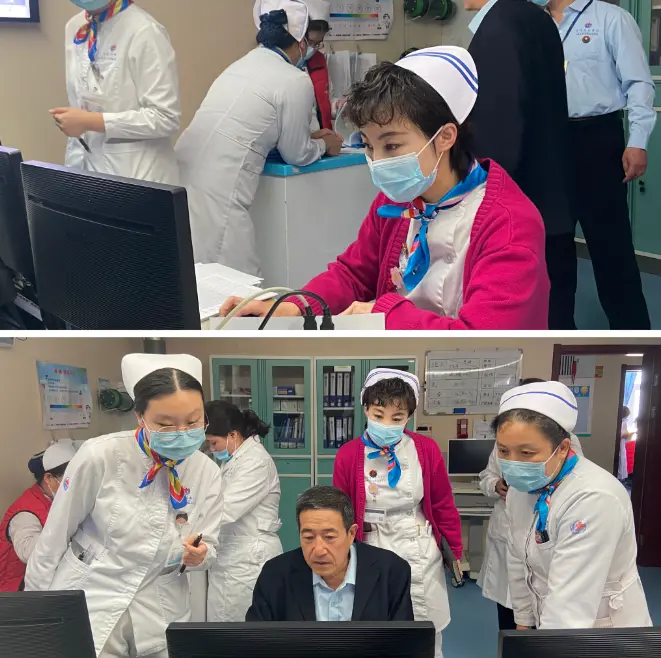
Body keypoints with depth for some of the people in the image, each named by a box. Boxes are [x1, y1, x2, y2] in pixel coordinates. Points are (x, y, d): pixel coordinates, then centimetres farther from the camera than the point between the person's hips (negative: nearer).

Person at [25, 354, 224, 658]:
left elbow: (208, 548, 1)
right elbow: (55, 534, -6)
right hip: (88, 599, -3)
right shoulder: (99, 457, -19)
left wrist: (199, 554, -21)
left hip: (160, 610, 3)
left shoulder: (207, 473, -9)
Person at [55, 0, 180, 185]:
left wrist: (91, 121, -19)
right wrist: (74, 169, 10)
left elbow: (165, 118, -18)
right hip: (89, 168, 6)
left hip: (138, 175, -6)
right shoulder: (75, 28, 7)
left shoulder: (144, 31, -14)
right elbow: (79, 102, 14)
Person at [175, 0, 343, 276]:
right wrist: (324, 145, 24)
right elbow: (296, 154, 4)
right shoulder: (295, 81, -6)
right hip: (216, 195, -9)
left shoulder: (244, 64, 18)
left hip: (184, 178, 9)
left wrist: (308, 137, 34)